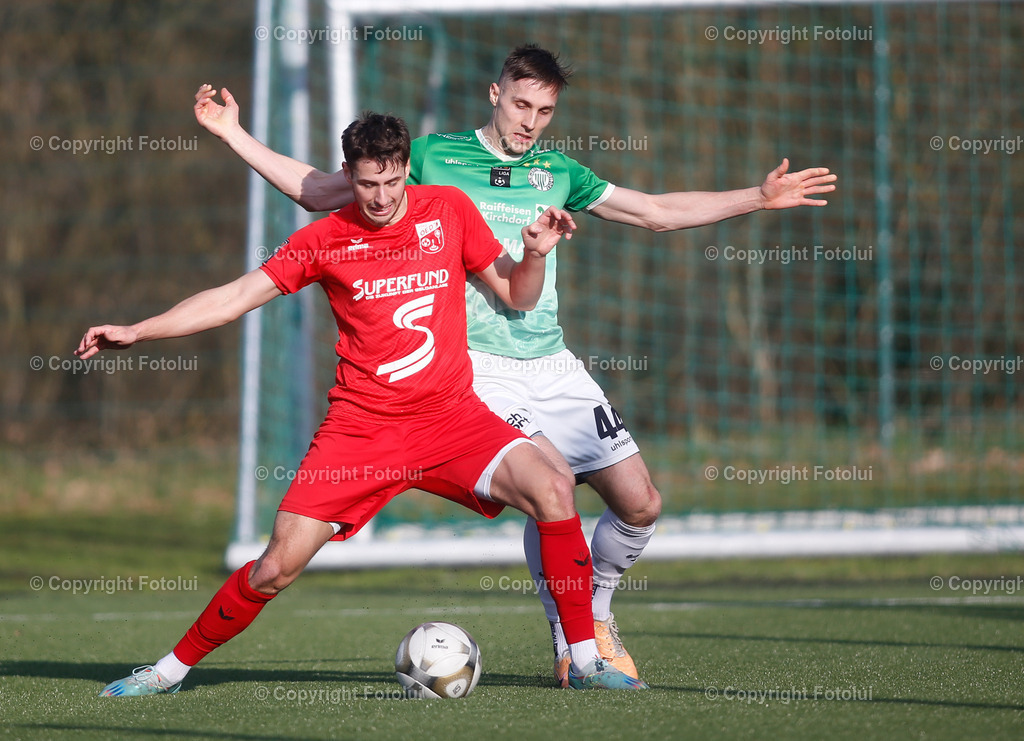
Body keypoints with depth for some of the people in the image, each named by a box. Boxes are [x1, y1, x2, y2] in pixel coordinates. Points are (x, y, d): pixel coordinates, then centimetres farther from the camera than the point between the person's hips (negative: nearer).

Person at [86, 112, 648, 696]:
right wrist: (136, 332, -4)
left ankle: (585, 662, -12)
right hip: (361, 425, -1)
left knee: (552, 490, -23)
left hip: (451, 416, 1)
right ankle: (174, 668, 13)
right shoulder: (327, 239, 0)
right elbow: (233, 299, 2)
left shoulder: (449, 210, 3)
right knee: (277, 569, -8)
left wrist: (536, 254, -11)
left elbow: (517, 297, 10)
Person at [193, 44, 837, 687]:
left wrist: (760, 197, 16)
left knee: (640, 502, -1)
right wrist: (234, 134, 5)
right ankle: (569, 638, -8)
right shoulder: (434, 157, 5)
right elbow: (318, 191, 11)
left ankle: (596, 614, 26)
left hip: (553, 365, 5)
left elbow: (658, 212, 20)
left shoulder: (556, 171, 13)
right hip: (477, 366, -5)